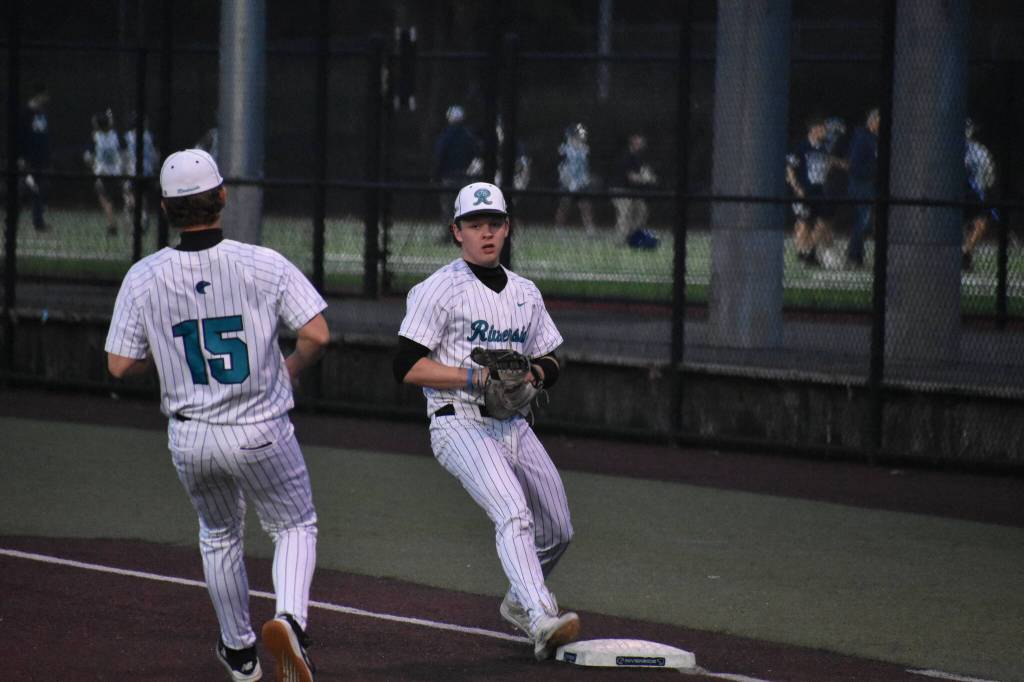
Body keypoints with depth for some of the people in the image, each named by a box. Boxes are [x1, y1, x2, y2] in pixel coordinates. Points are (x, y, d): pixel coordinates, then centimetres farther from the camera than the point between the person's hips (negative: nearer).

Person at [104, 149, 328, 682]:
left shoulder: (144, 277, -8)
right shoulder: (264, 265, -13)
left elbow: (120, 365, -4)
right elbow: (317, 334, -17)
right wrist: (291, 367, 5)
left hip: (189, 439, 2)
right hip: (261, 434, -2)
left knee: (219, 537, 27)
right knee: (295, 527, 17)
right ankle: (289, 620, -10)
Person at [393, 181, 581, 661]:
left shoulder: (525, 293, 15)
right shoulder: (440, 290, -5)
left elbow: (549, 362, 21)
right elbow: (407, 367, -12)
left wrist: (533, 373, -4)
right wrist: (477, 377, -19)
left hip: (513, 425, 7)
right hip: (461, 424, -7)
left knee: (558, 531, 13)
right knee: (513, 514, -28)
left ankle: (520, 602, 41)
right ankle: (542, 621, -40)